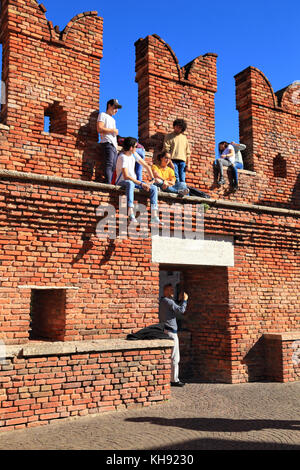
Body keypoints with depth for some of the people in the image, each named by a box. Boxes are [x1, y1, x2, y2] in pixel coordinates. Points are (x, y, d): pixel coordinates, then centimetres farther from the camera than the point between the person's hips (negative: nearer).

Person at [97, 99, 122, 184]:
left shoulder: (113, 119, 32)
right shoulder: (103, 115, 7)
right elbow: (99, 129, -9)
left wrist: (116, 145, 15)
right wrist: (113, 130, -5)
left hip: (114, 145, 8)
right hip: (107, 143, -8)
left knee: (114, 166, -2)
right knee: (109, 164, -21)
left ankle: (111, 183, -5)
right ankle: (108, 183, -29)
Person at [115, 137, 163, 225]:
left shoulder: (133, 154, 5)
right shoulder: (122, 157, -19)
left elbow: (146, 166, 13)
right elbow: (126, 176, -28)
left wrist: (152, 180, 1)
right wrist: (141, 184, -28)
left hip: (133, 180, 8)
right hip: (122, 182, -8)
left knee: (154, 188, -8)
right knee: (130, 183, -43)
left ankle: (154, 217, -17)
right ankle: (131, 215, -49)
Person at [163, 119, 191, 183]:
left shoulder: (184, 137, 21)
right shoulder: (169, 136, 9)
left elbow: (188, 152, 19)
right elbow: (166, 150, -2)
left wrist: (188, 163, 9)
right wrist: (170, 162, -13)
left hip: (182, 161, 4)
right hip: (173, 160, -4)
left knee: (182, 180, -2)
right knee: (175, 179, -12)